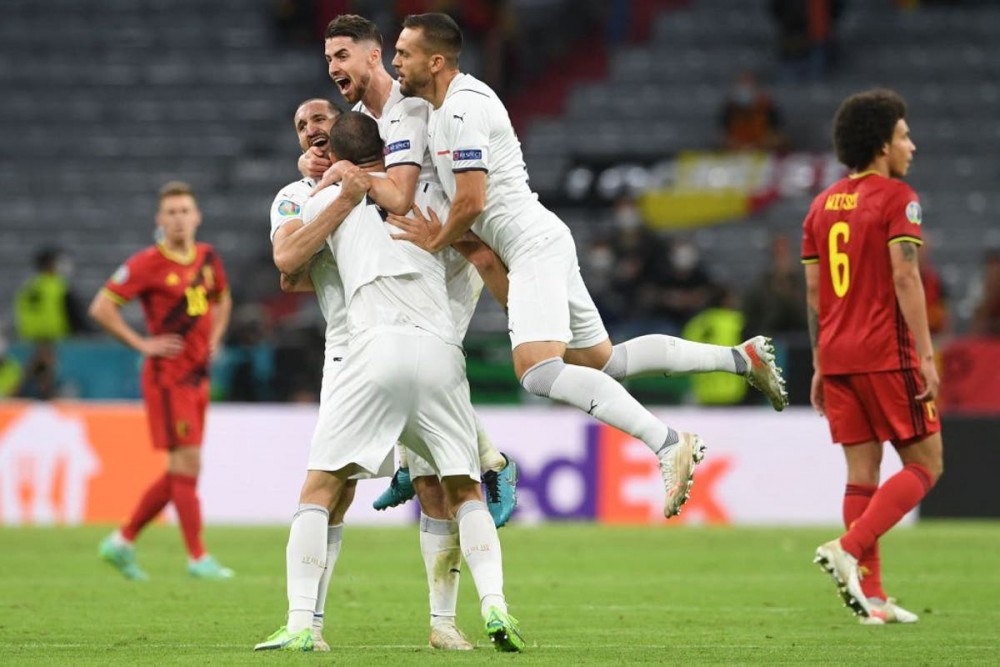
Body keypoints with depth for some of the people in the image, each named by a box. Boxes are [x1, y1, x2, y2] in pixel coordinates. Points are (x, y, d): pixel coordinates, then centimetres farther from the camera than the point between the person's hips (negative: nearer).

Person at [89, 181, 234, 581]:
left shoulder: (208, 258, 9)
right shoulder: (147, 264, -11)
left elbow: (221, 299, 29)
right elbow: (101, 307, -11)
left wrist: (213, 338, 13)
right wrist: (142, 344, -14)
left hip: (198, 377, 7)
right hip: (167, 378, -7)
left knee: (180, 473, 8)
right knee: (187, 465, -10)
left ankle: (122, 542, 19)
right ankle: (197, 558, -5)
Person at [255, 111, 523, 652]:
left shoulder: (331, 199, 19)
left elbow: (286, 263, 27)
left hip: (377, 346, -2)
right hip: (441, 350, 2)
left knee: (319, 489, 4)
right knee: (465, 493, 13)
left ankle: (299, 624, -8)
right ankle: (494, 605, -9)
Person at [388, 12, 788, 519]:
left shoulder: (461, 108, -14)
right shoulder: (447, 104, 17)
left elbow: (472, 200, -19)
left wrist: (436, 241, -1)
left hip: (533, 245, -11)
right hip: (539, 248, 11)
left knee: (539, 371, -25)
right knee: (601, 360, 18)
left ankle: (668, 444, -31)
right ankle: (741, 357, 23)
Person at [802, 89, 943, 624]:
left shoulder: (823, 204, 14)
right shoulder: (896, 198, -7)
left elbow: (813, 290, 14)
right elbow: (904, 278, -16)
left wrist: (820, 365, 18)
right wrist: (926, 355, -15)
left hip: (838, 357, 7)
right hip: (887, 355, -7)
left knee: (862, 473, 7)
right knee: (924, 464, 1)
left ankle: (870, 595, 4)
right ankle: (849, 548, -16)